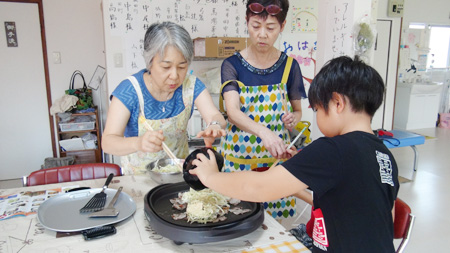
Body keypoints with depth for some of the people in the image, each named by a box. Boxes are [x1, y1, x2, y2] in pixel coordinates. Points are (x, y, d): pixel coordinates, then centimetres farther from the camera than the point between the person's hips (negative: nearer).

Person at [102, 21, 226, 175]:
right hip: (138, 176, -1)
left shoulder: (191, 85, -8)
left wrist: (214, 126, -40)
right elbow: (107, 142, -24)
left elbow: (215, 116, -15)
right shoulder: (129, 90, -18)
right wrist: (138, 143, -45)